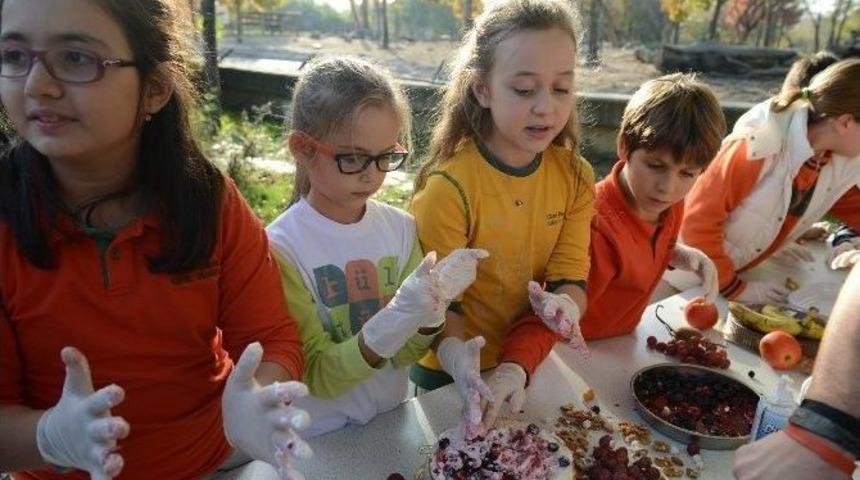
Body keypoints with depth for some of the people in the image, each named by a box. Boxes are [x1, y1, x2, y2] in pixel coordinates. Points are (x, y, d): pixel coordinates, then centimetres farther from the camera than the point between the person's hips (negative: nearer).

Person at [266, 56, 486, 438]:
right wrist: (399, 316, -27)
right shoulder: (281, 247, -16)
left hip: (393, 419, 3)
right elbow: (319, 377, -13)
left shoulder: (401, 228, -5)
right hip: (318, 439, -2)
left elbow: (404, 356, 0)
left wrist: (433, 307, -19)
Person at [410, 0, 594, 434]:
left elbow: (571, 277, -10)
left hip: (532, 362, 4)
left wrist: (564, 304, -32)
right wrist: (460, 361, -38)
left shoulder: (576, 177, -10)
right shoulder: (448, 187, -25)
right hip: (452, 376, -4)